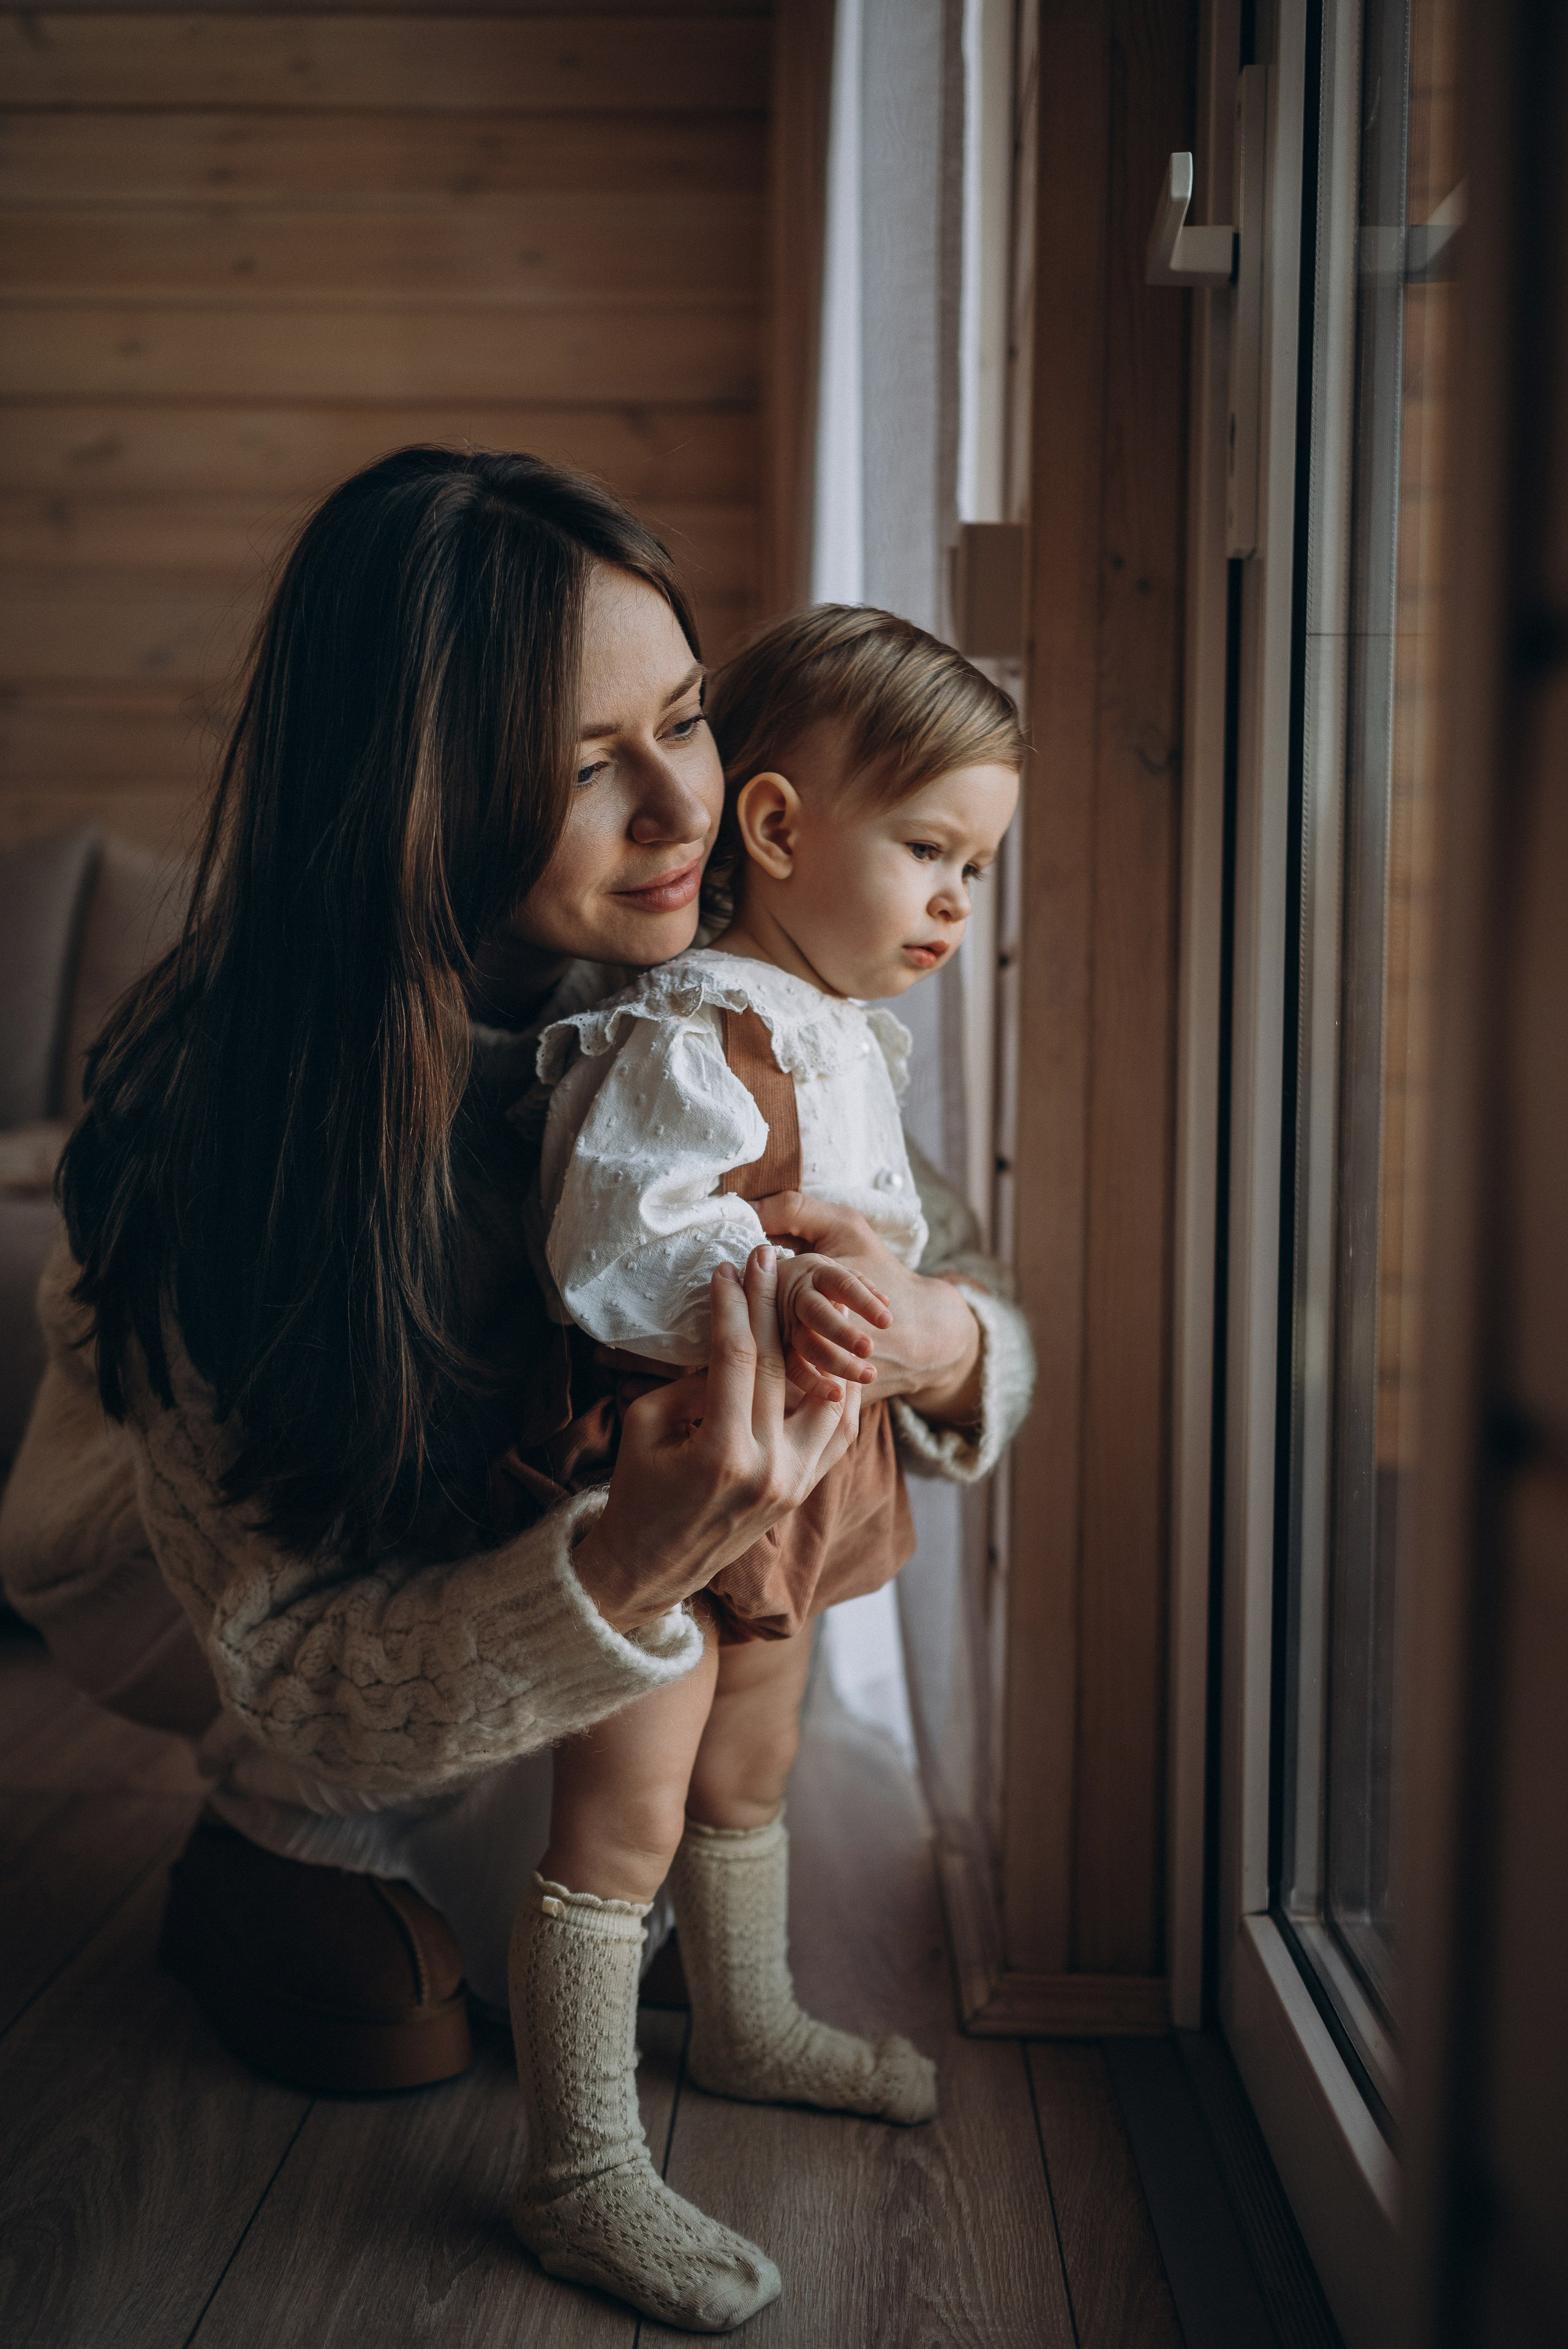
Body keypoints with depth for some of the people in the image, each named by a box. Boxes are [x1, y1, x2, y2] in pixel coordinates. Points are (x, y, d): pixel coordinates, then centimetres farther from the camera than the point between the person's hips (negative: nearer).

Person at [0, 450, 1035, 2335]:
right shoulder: (231, 1130, -37)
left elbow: (980, 1321, -16)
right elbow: (288, 1669, -34)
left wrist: (939, 1341, -42)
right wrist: (631, 1565, -52)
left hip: (502, 1512, 4)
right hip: (185, 1558, -4)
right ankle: (270, 1867, 12)